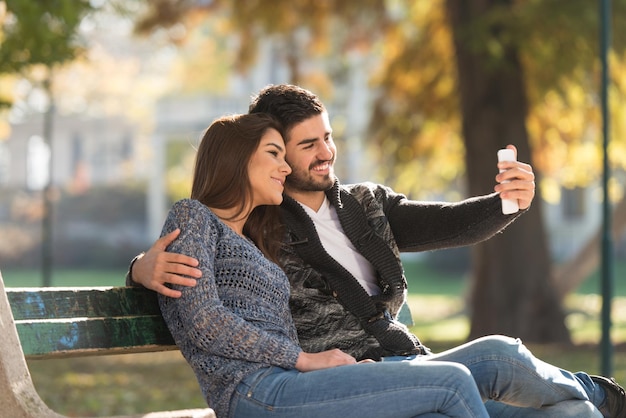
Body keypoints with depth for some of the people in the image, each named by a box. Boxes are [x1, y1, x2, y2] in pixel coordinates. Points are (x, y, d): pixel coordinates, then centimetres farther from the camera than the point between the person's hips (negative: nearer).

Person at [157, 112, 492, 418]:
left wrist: (351, 370, 2)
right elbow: (205, 323, -9)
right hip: (257, 391, -8)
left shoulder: (252, 243, 30)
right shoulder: (192, 216, 6)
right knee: (451, 382, -15)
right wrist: (305, 359, -8)